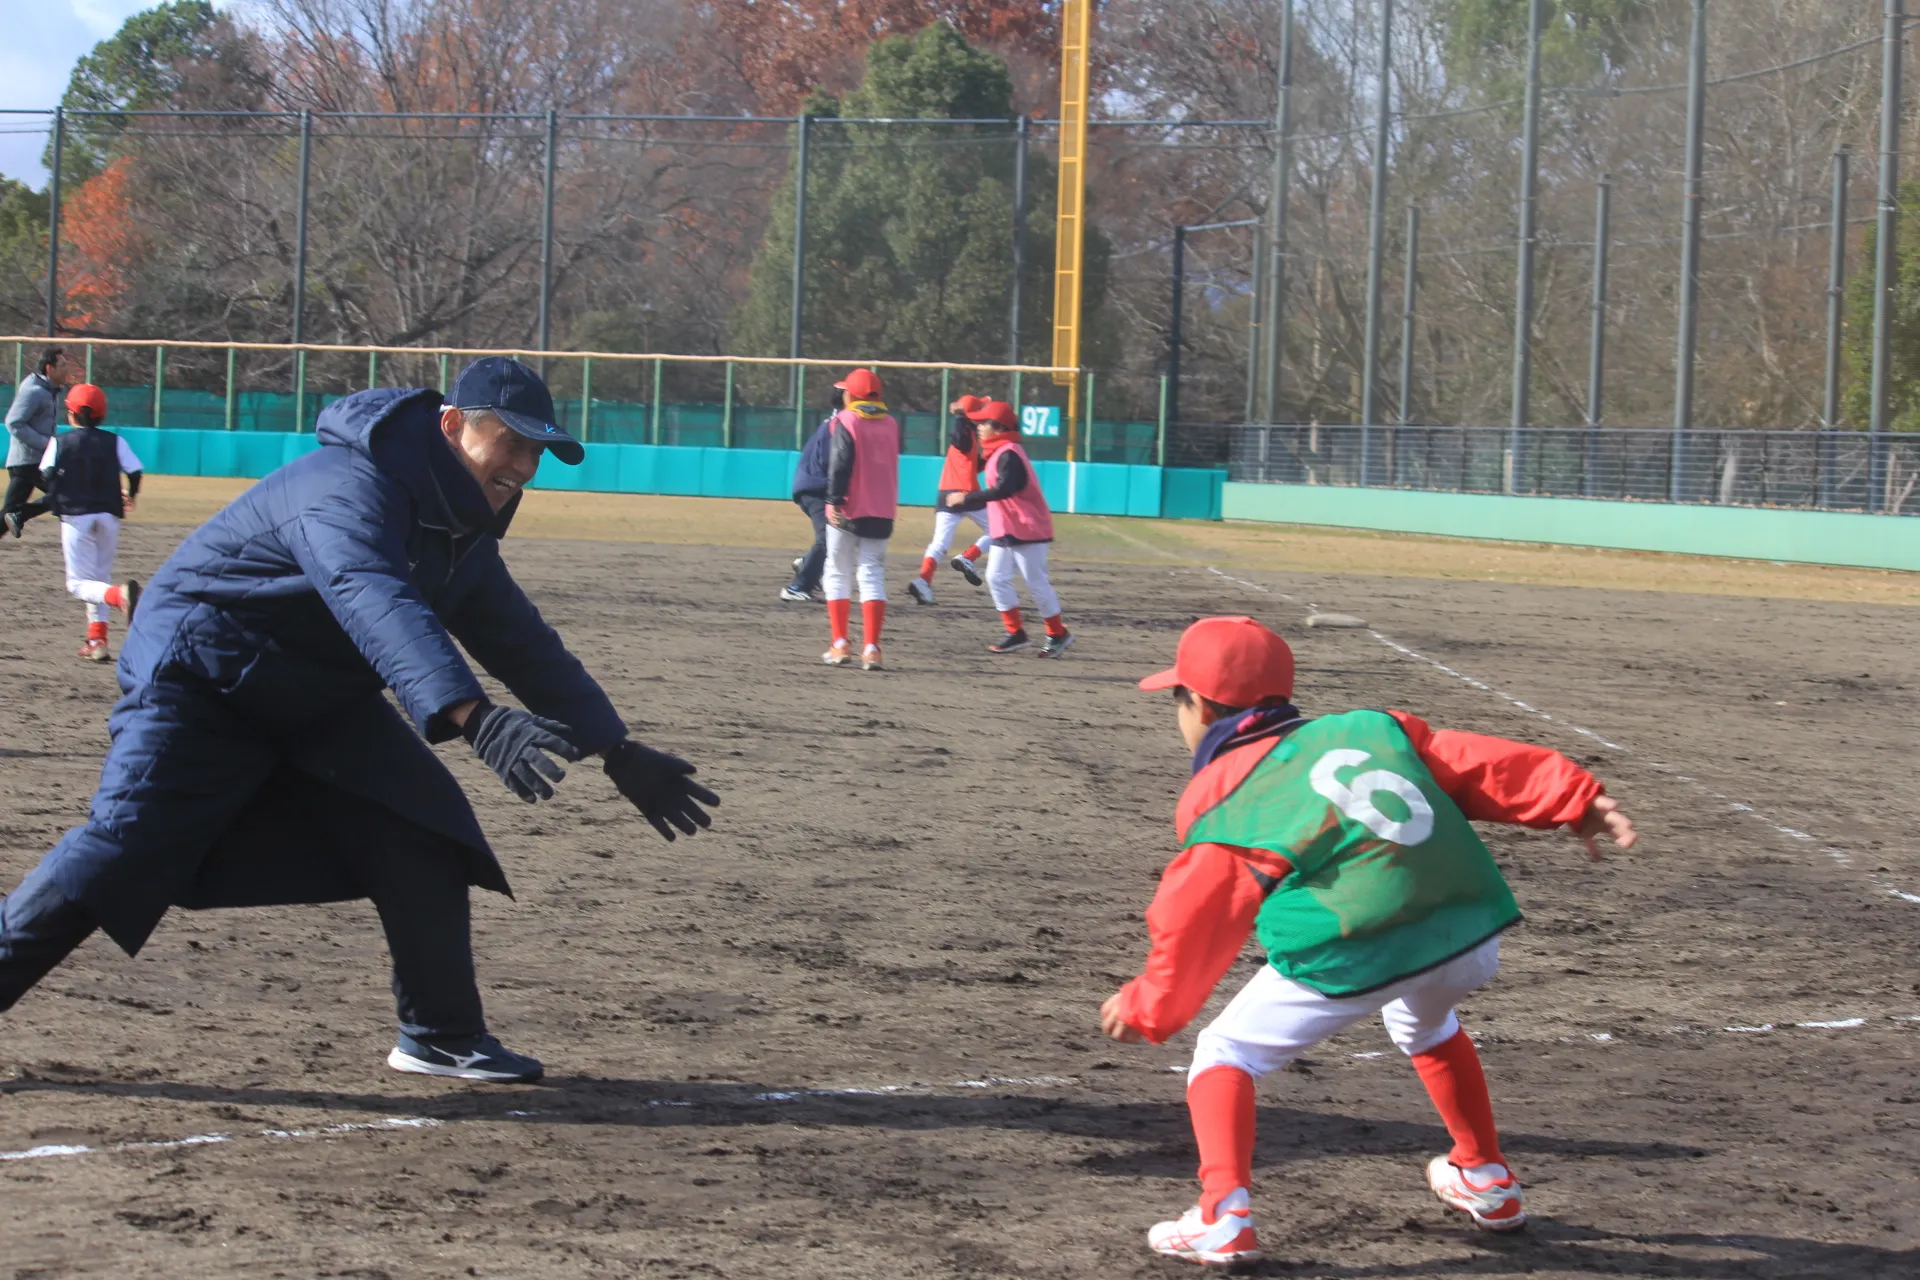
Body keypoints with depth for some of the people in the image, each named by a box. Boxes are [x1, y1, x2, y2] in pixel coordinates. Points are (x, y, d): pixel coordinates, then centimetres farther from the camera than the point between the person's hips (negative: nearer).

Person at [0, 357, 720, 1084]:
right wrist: (472, 717, -62)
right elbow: (378, 605, -48)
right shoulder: (350, 489, -29)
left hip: (318, 700, 8)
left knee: (422, 835, -3)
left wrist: (618, 753, 9)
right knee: (121, 852, -17)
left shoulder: (462, 535, 1)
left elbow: (525, 648, 12)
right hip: (201, 683, -8)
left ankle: (440, 1036, 7)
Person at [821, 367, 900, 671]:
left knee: (838, 575, 7)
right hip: (882, 512, 4)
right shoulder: (890, 424, 10)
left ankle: (841, 645, 2)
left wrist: (834, 500, -21)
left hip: (848, 510, -4)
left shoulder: (846, 422, -8)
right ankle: (871, 648, -6)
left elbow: (840, 464, -17)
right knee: (873, 577, 4)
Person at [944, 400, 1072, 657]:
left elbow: (1004, 489, -32)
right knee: (996, 578, 4)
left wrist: (966, 498, -30)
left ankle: (1058, 634, 10)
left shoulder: (1008, 454, -19)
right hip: (1004, 530, 10)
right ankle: (1016, 634, 8)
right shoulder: (998, 453, 13)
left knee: (1036, 582, -2)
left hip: (1027, 530, -10)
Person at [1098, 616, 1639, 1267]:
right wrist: (1575, 798, 13)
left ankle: (1223, 1218, -4)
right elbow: (1478, 765, 17)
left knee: (1225, 1054, 14)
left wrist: (1147, 1009, 23)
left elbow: (1198, 923, 12)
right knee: (1426, 1024, 40)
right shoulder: (1371, 726, 24)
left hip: (1352, 958, -6)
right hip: (1471, 939, 6)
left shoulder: (1218, 800, 13)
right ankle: (1487, 1182, 48)